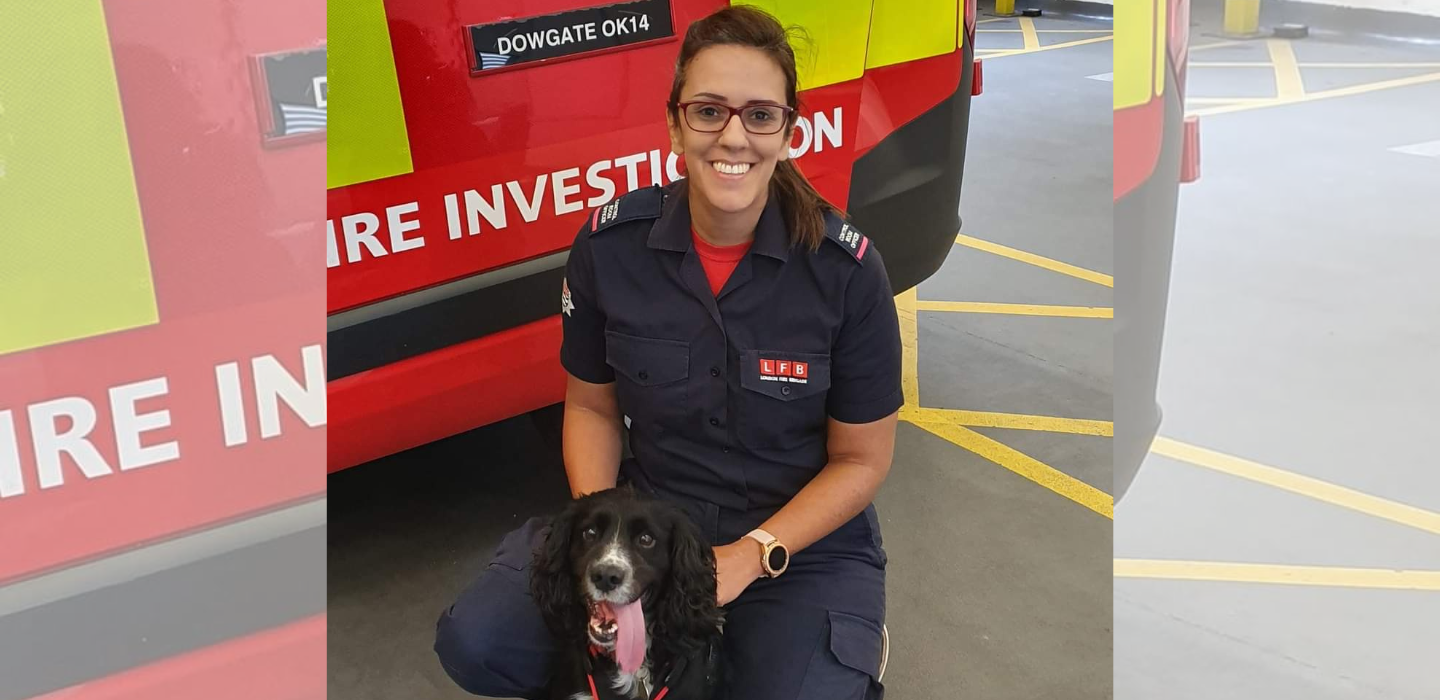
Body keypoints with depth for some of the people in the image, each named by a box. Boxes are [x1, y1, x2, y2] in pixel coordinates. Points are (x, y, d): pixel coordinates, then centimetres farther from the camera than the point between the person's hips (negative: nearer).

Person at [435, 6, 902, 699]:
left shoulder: (845, 268, -16)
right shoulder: (610, 242, -9)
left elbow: (861, 460, -7)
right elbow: (591, 406, 4)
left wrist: (750, 558, -18)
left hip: (803, 541, -2)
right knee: (474, 641, -16)